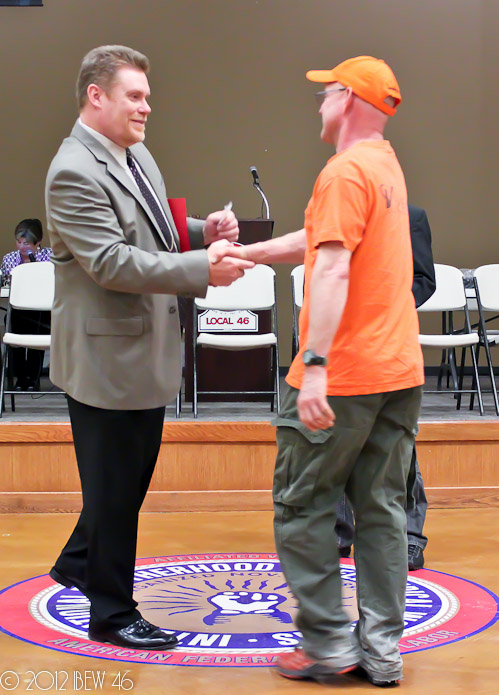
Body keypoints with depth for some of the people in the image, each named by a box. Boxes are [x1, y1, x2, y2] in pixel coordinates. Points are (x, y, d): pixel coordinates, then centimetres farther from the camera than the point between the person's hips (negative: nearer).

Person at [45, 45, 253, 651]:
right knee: (113, 487, 3)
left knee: (133, 473, 22)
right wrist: (203, 269, -29)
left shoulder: (136, 156, 11)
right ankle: (112, 615, 18)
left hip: (145, 351, 9)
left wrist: (203, 231, 1)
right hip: (107, 356, -9)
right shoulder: (74, 173, -19)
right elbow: (111, 262, -26)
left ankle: (78, 563, 42)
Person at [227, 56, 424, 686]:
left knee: (302, 506, 3)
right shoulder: (387, 166, 17)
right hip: (400, 371, 9)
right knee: (381, 510, 10)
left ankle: (328, 643, 7)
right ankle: (381, 649, 13)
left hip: (344, 375, -9)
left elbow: (331, 268, -23)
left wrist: (315, 366, -29)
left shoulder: (346, 171, -13)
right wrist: (248, 253, 25)